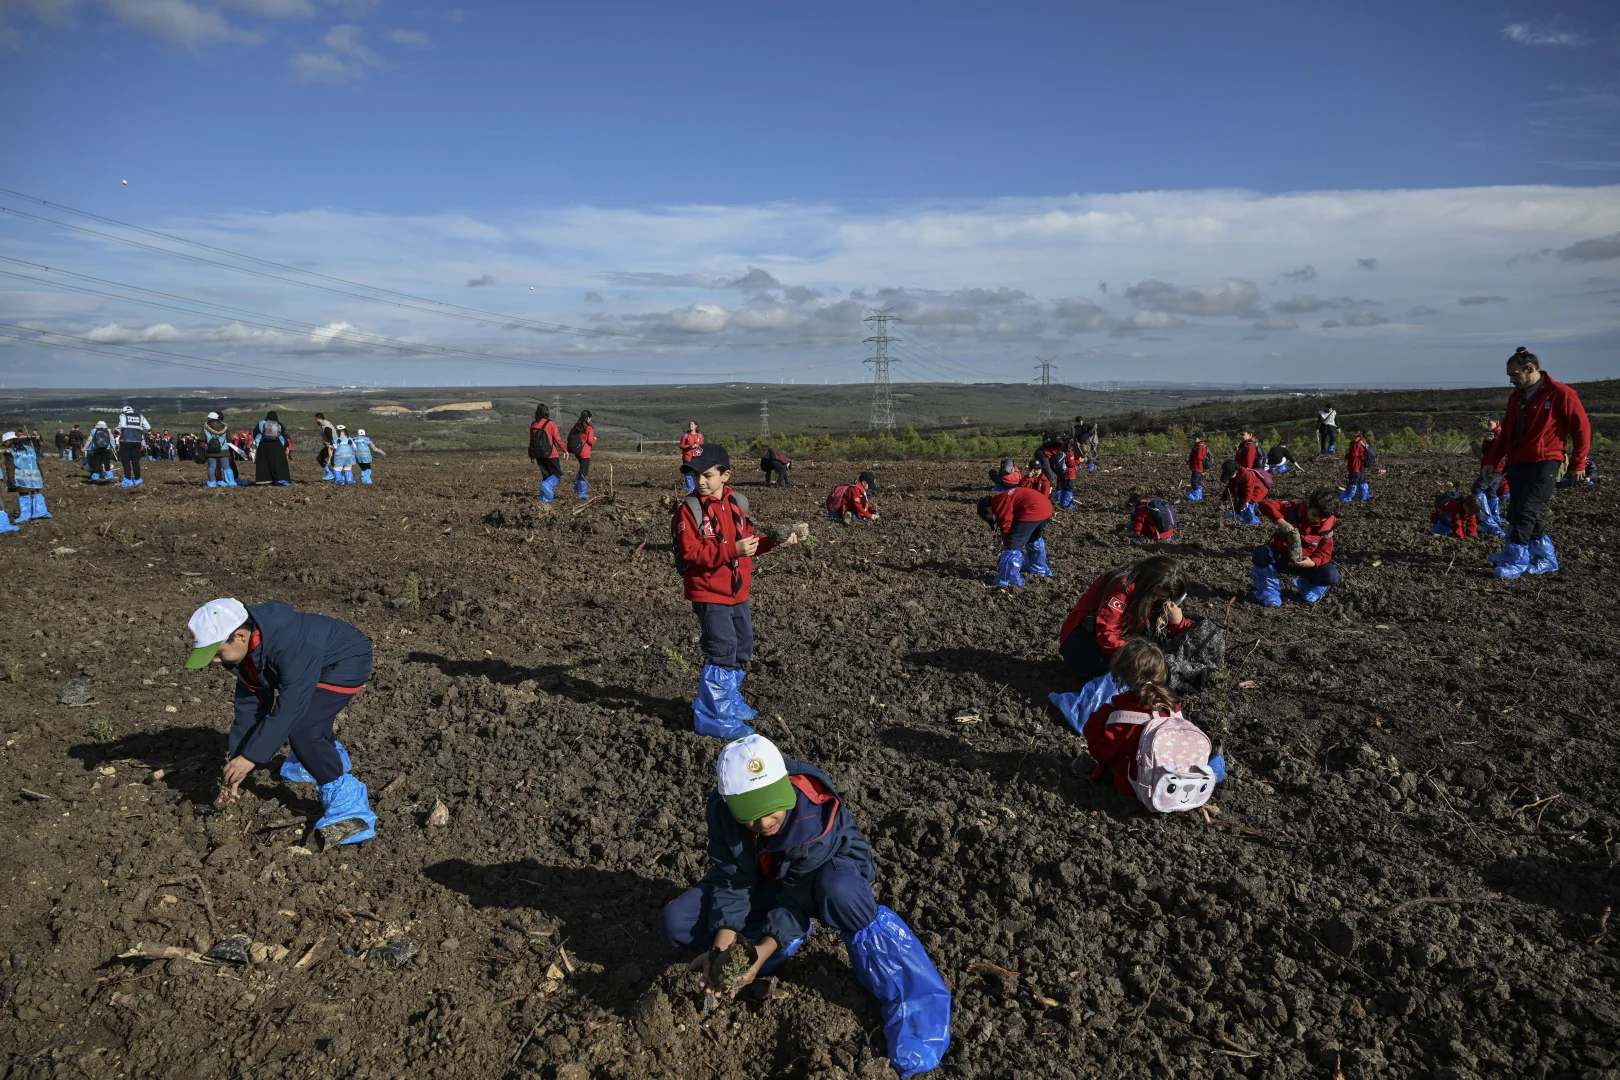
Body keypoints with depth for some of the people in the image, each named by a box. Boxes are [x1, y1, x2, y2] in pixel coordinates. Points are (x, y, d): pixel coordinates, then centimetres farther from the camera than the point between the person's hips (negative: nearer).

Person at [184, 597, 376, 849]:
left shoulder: (290, 646, -38)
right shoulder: (245, 649, -10)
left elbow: (288, 709, -34)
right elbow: (248, 707, -3)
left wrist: (251, 757, -28)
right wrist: (236, 765, -3)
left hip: (348, 660, -9)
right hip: (319, 664, 9)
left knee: (300, 726, -24)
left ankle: (348, 806, -22)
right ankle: (331, 757, 54)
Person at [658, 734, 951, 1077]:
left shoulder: (816, 814, -37)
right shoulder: (722, 811, -26)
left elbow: (799, 897, -32)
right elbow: (731, 882, -22)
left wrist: (760, 954, -44)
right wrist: (721, 949, -38)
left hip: (827, 870, -4)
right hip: (764, 879, 4)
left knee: (838, 890, -45)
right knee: (675, 923, -17)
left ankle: (908, 997, -22)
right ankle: (793, 935, -5)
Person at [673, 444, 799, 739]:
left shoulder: (737, 504, 4)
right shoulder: (689, 508, -14)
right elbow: (691, 553, -22)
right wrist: (732, 551, -29)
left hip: (738, 592, 7)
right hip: (709, 595, -7)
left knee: (742, 649, 18)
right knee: (721, 653, -9)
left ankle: (730, 701, 37)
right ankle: (712, 717, 2)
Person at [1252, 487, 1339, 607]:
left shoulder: (1327, 526, -11)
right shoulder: (1295, 508, -17)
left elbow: (1325, 552, -11)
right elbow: (1266, 504, -27)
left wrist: (1313, 562, -33)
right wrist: (1281, 521, -42)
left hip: (1305, 562, 2)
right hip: (1281, 556, -2)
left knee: (1331, 575, -23)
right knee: (1261, 554, -34)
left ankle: (1304, 584, 12)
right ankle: (1270, 593, -14)